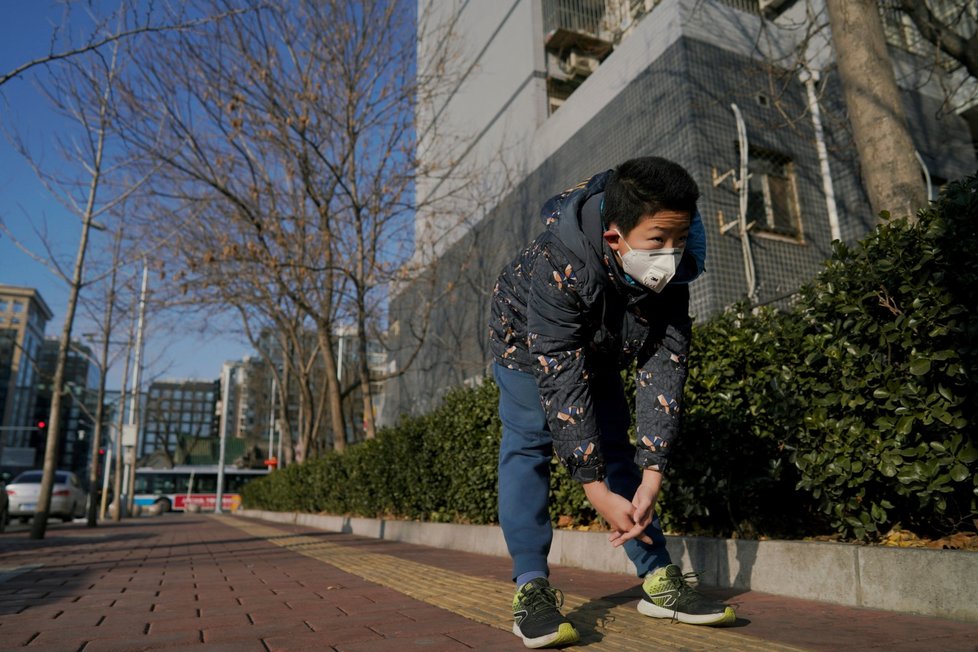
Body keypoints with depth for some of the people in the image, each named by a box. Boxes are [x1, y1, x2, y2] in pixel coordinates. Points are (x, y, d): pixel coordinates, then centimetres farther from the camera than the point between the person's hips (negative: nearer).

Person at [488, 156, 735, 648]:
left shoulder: (671, 273, -28)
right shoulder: (557, 267, -43)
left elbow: (664, 368, -27)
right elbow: (560, 379, -42)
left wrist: (652, 475, -33)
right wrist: (598, 492, -42)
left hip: (599, 351, 4)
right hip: (526, 342, -4)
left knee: (619, 449, 0)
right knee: (527, 445, -16)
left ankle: (659, 580, 6)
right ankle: (531, 586, -12)